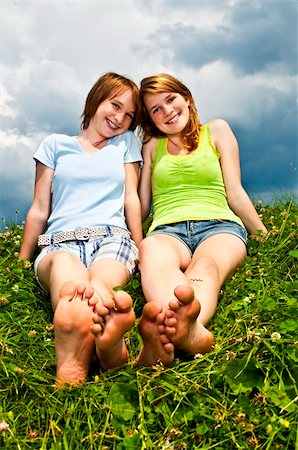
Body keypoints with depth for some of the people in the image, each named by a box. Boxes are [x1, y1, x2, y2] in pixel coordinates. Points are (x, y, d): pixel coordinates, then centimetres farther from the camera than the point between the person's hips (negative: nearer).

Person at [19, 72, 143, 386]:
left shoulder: (126, 142, 24)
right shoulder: (55, 144, 20)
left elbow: (131, 199, 15)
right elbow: (39, 210, 18)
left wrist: (139, 253, 3)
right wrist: (20, 265, 15)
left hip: (112, 238, 2)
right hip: (60, 242, -1)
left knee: (102, 280, -38)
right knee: (64, 264, -41)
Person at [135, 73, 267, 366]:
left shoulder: (216, 131, 21)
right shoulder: (152, 145, 25)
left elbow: (235, 194, 17)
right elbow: (141, 205, 23)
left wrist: (266, 238, 13)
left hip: (219, 225, 0)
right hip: (167, 230, 0)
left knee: (206, 264, -38)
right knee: (151, 251, -39)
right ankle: (191, 332, -69)